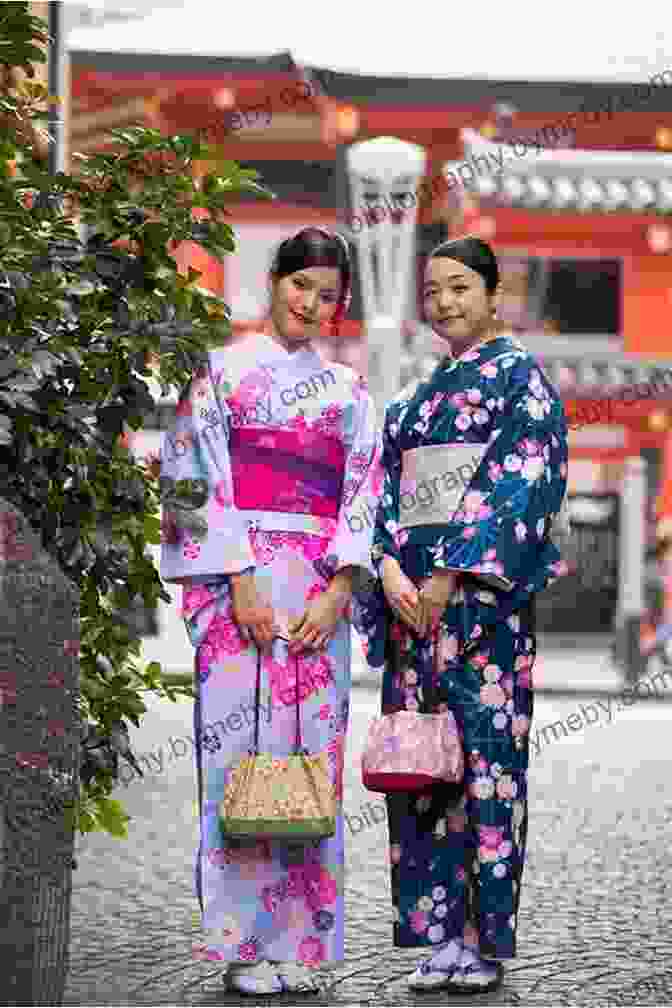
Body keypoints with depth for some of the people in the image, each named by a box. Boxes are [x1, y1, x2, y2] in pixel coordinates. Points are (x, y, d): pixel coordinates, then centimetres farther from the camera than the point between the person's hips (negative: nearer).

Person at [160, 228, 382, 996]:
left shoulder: (347, 391, 17)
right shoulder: (223, 369, 6)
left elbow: (363, 494, 9)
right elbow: (200, 483, -2)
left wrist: (338, 591, -6)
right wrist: (241, 582, -13)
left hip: (321, 593, 3)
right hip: (241, 580, -3)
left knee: (311, 751, 0)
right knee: (242, 742, -9)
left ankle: (300, 942, 4)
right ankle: (245, 946, -7)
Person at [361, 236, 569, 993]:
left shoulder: (519, 377, 3)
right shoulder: (415, 399, 21)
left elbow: (521, 482, -9)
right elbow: (388, 494, 14)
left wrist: (453, 573, -16)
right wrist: (391, 567, -6)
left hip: (482, 589, -6)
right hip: (411, 594, 6)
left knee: (483, 751, -9)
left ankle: (485, 937, -6)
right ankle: (440, 931, 4)